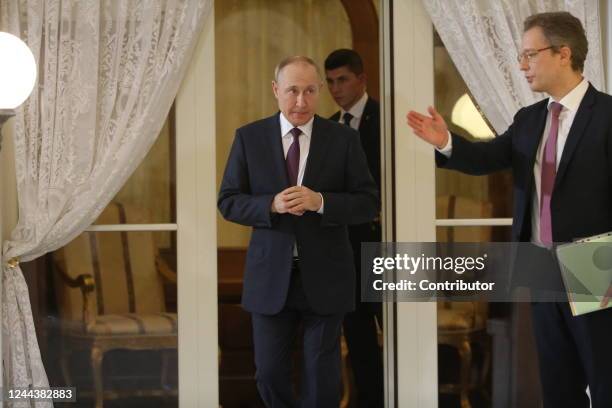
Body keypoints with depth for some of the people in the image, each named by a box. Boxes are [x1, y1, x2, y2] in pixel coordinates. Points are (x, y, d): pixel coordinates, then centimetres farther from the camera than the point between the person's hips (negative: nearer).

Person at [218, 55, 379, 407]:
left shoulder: (344, 139, -2)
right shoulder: (249, 138, 0)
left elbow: (369, 204, -3)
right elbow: (229, 202, 0)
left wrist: (320, 202, -20)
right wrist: (272, 205, -19)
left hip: (325, 277, -1)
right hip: (271, 276, 1)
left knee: (323, 377, 7)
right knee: (270, 374, 6)